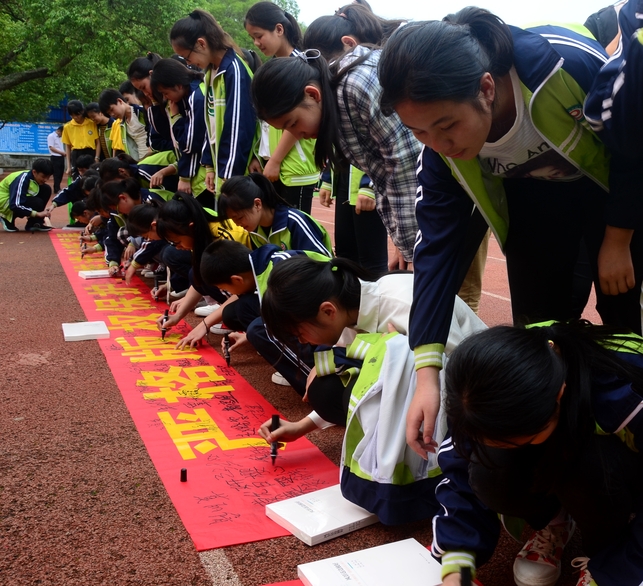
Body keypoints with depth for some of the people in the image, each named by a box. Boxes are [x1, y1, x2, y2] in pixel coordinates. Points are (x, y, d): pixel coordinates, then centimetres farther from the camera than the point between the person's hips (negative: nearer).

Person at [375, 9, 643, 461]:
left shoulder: (568, 63, -39)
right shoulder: (440, 146, -26)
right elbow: (440, 245, -23)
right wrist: (427, 373, -29)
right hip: (535, 199, 3)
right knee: (537, 322, -2)